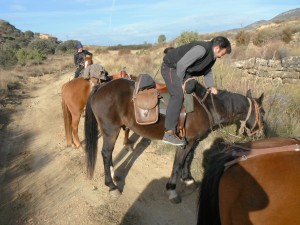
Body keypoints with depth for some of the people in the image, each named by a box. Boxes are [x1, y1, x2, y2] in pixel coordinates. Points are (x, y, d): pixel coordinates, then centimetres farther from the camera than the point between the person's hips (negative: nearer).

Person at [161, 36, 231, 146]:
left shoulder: (212, 56, 4)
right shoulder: (201, 49, -27)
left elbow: (207, 71, 18)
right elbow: (181, 64, -28)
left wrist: (210, 86, 3)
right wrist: (181, 82, -16)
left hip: (181, 70, 10)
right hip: (170, 67, -10)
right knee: (178, 95, -25)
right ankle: (169, 133, -26)